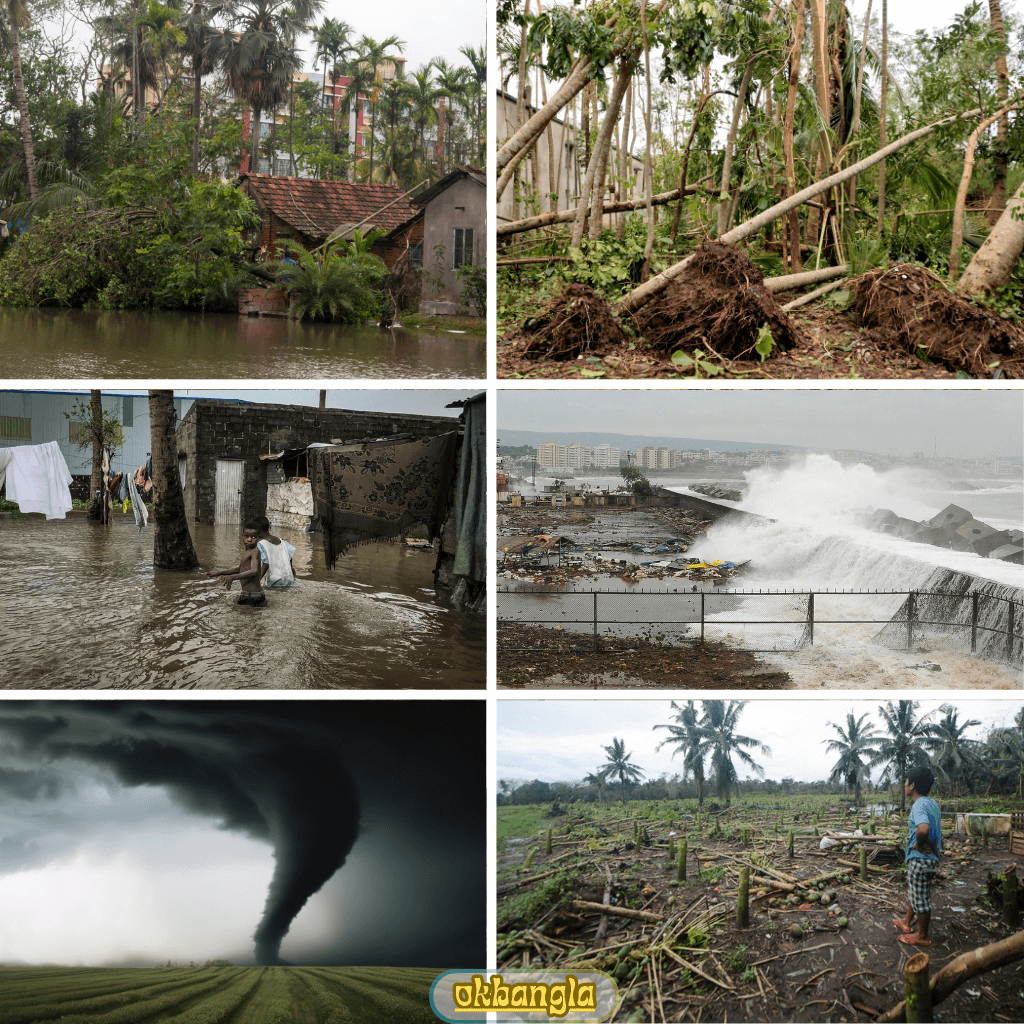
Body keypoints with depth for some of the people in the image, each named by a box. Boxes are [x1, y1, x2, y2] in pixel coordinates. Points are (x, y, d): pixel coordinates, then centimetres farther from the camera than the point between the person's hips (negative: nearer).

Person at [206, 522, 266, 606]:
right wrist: (218, 573, 36)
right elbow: (239, 570, 32)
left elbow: (254, 571, -28)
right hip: (246, 595, 9)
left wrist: (233, 577, -35)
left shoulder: (255, 552, -14)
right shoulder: (245, 553, 17)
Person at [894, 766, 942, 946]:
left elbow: (923, 829, -41)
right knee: (916, 892, 24)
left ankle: (922, 936, 14)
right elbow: (936, 828, 22)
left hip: (920, 859, -10)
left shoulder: (919, 806, -23)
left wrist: (918, 845, -24)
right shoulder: (932, 803, 8)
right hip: (932, 857, 10)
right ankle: (907, 922, 39)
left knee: (921, 897, 3)